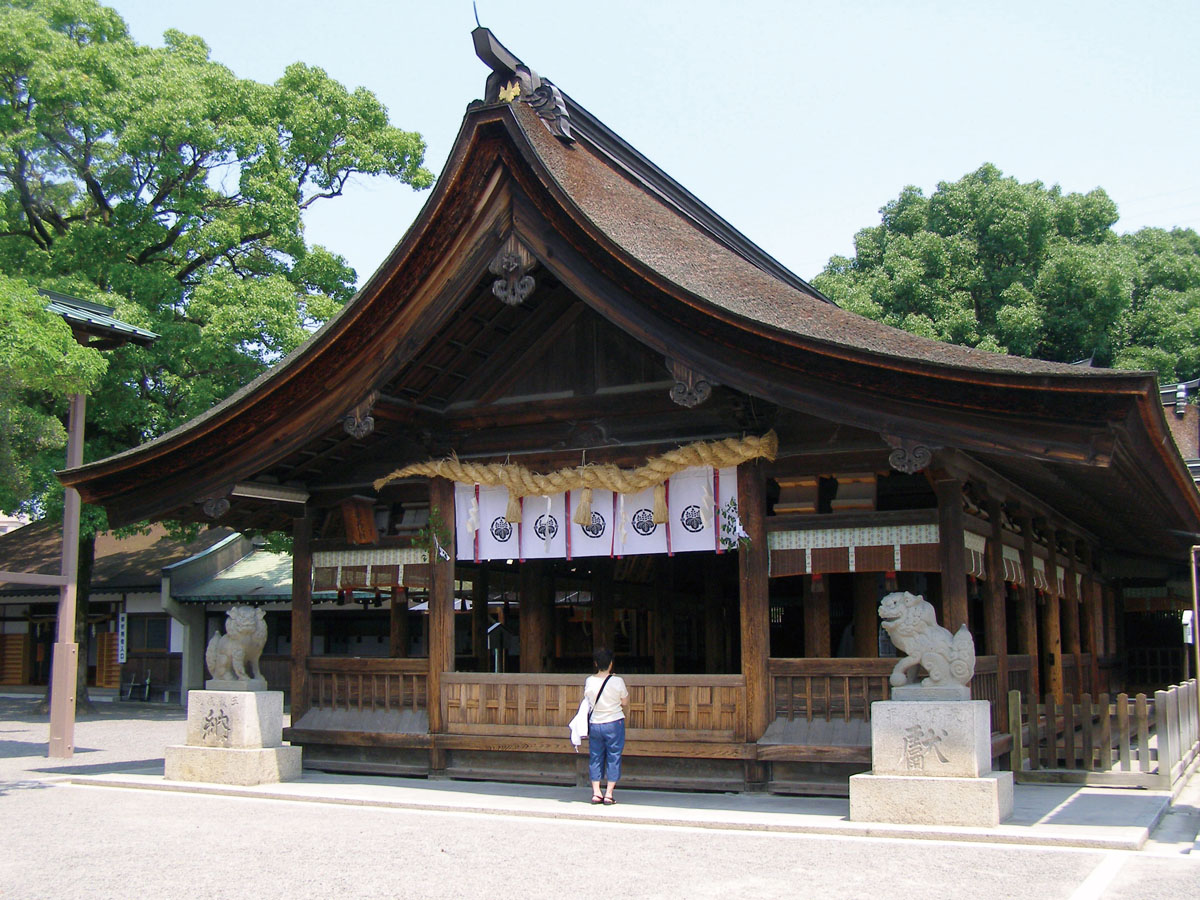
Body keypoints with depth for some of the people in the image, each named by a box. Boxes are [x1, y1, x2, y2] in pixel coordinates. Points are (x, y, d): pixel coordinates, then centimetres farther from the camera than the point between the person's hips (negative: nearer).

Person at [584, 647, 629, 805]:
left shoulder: (589, 681, -6)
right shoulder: (618, 681, -12)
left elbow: (587, 700, 8)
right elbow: (625, 704, -1)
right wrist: (625, 711, 20)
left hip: (594, 725, 2)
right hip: (614, 724, -2)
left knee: (595, 757, 12)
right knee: (613, 757, 6)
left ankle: (596, 793, 12)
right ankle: (608, 794, 6)